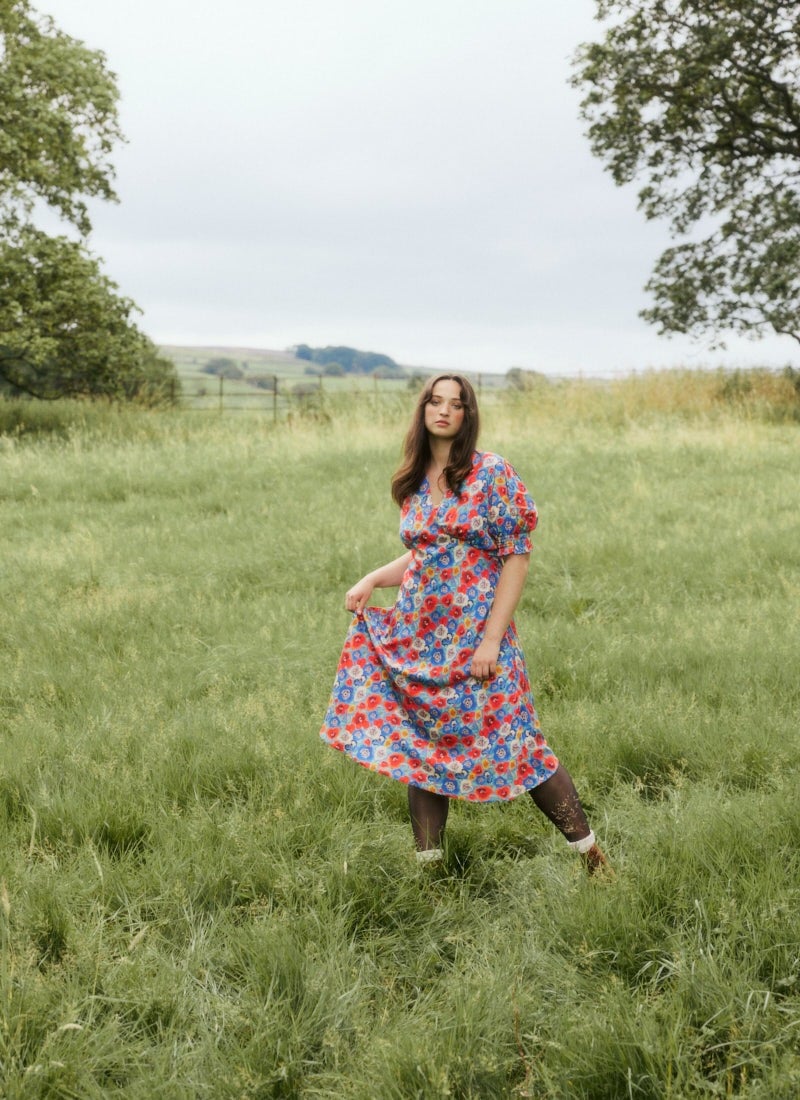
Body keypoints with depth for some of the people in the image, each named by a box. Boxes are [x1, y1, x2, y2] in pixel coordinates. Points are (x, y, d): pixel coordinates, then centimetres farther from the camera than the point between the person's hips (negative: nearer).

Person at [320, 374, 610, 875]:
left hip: (476, 636, -5)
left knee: (517, 746, -3)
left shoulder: (492, 473, -7)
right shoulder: (416, 482, 10)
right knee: (420, 749, 6)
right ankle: (428, 865, 17)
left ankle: (592, 855, 11)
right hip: (419, 636, 6)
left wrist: (492, 637, -16)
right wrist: (373, 579, 4)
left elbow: (517, 556, -10)